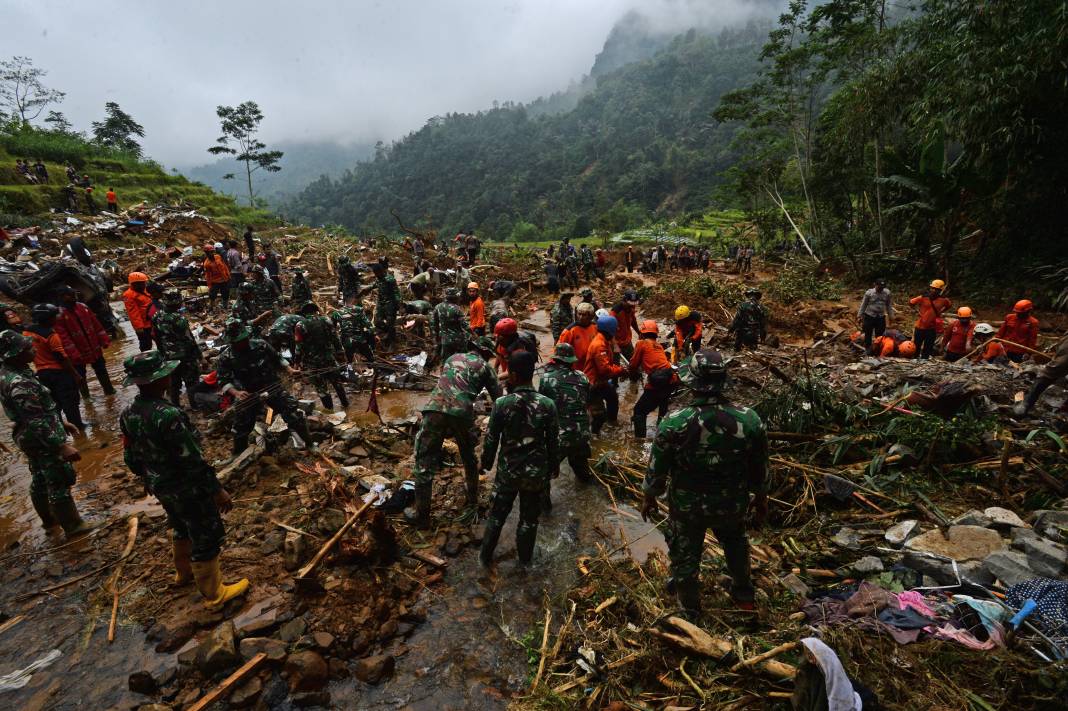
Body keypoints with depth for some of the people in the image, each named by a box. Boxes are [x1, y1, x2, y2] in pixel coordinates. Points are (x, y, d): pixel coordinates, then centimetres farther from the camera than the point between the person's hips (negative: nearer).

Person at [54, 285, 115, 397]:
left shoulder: (83, 307, 2)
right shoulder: (59, 315, -15)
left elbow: (96, 324, 7)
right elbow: (63, 337, -18)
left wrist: (104, 340, 4)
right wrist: (73, 354, -21)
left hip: (95, 348, 4)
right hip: (78, 352, -4)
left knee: (101, 371, 16)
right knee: (81, 375, 12)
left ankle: (109, 390, 30)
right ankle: (85, 395, 26)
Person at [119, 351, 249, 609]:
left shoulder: (128, 414, -6)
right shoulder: (168, 415, -32)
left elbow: (130, 457, 7)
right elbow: (193, 460, -28)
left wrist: (148, 478, 24)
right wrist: (217, 490, -19)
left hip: (159, 486, 9)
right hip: (186, 489, -8)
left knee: (181, 528, 32)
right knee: (205, 539, 9)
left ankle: (183, 572, 55)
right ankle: (213, 594, 25)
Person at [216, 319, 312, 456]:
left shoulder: (261, 345, -8)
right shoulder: (226, 357, -10)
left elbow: (277, 359, 9)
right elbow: (224, 381, -8)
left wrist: (290, 370, -3)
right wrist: (236, 393, -24)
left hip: (272, 387, 0)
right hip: (248, 395, 0)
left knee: (295, 415, -6)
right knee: (242, 428, 10)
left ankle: (309, 443, 12)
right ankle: (239, 455, 37)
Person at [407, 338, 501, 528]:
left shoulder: (453, 357, 26)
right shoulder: (484, 366, 16)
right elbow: (498, 396, 15)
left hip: (435, 409, 1)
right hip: (462, 414, -1)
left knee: (425, 462, 9)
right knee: (469, 457, 25)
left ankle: (421, 514, 15)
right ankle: (473, 497, 44)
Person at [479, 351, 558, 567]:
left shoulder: (501, 403, -18)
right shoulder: (547, 404, -14)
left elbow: (491, 438, -8)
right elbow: (553, 441, -5)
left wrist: (486, 463, 9)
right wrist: (554, 466, 10)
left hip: (507, 470, -1)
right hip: (536, 472, 1)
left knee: (497, 515, 19)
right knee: (529, 518, 19)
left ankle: (486, 556, 36)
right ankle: (524, 558, 37)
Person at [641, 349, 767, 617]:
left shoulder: (673, 423, -28)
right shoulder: (750, 421, -21)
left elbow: (657, 469, -14)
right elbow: (759, 469, -5)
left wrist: (649, 497, 5)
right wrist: (760, 499, 14)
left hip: (686, 506, -2)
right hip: (732, 505, 3)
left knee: (685, 555, 22)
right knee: (735, 543, 34)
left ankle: (690, 611, 44)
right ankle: (744, 596, 51)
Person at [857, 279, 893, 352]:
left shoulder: (887, 293, 2)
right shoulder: (869, 293, -7)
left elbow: (889, 305, 11)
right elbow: (863, 305, -1)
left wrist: (891, 316, 12)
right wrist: (859, 316, -1)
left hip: (881, 317, 3)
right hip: (869, 316, -3)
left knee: (880, 335, 9)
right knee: (868, 334, 3)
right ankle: (867, 349, 14)